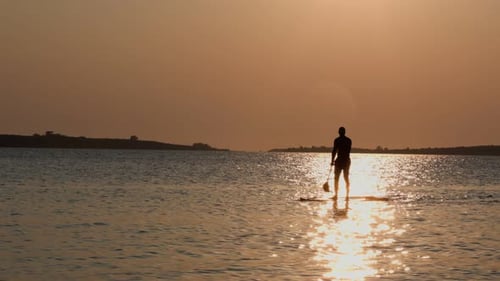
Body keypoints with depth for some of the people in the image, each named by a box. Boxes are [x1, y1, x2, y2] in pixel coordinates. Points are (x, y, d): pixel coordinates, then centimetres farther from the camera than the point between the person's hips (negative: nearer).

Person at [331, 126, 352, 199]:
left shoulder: (337, 140, -9)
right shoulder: (349, 140, 5)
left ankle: (336, 194, -2)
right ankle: (347, 195, 8)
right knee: (346, 178, 11)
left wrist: (332, 160, -3)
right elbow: (348, 151, 11)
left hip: (339, 160, -4)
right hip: (347, 160, 4)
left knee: (336, 178, 4)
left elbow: (334, 151, -10)